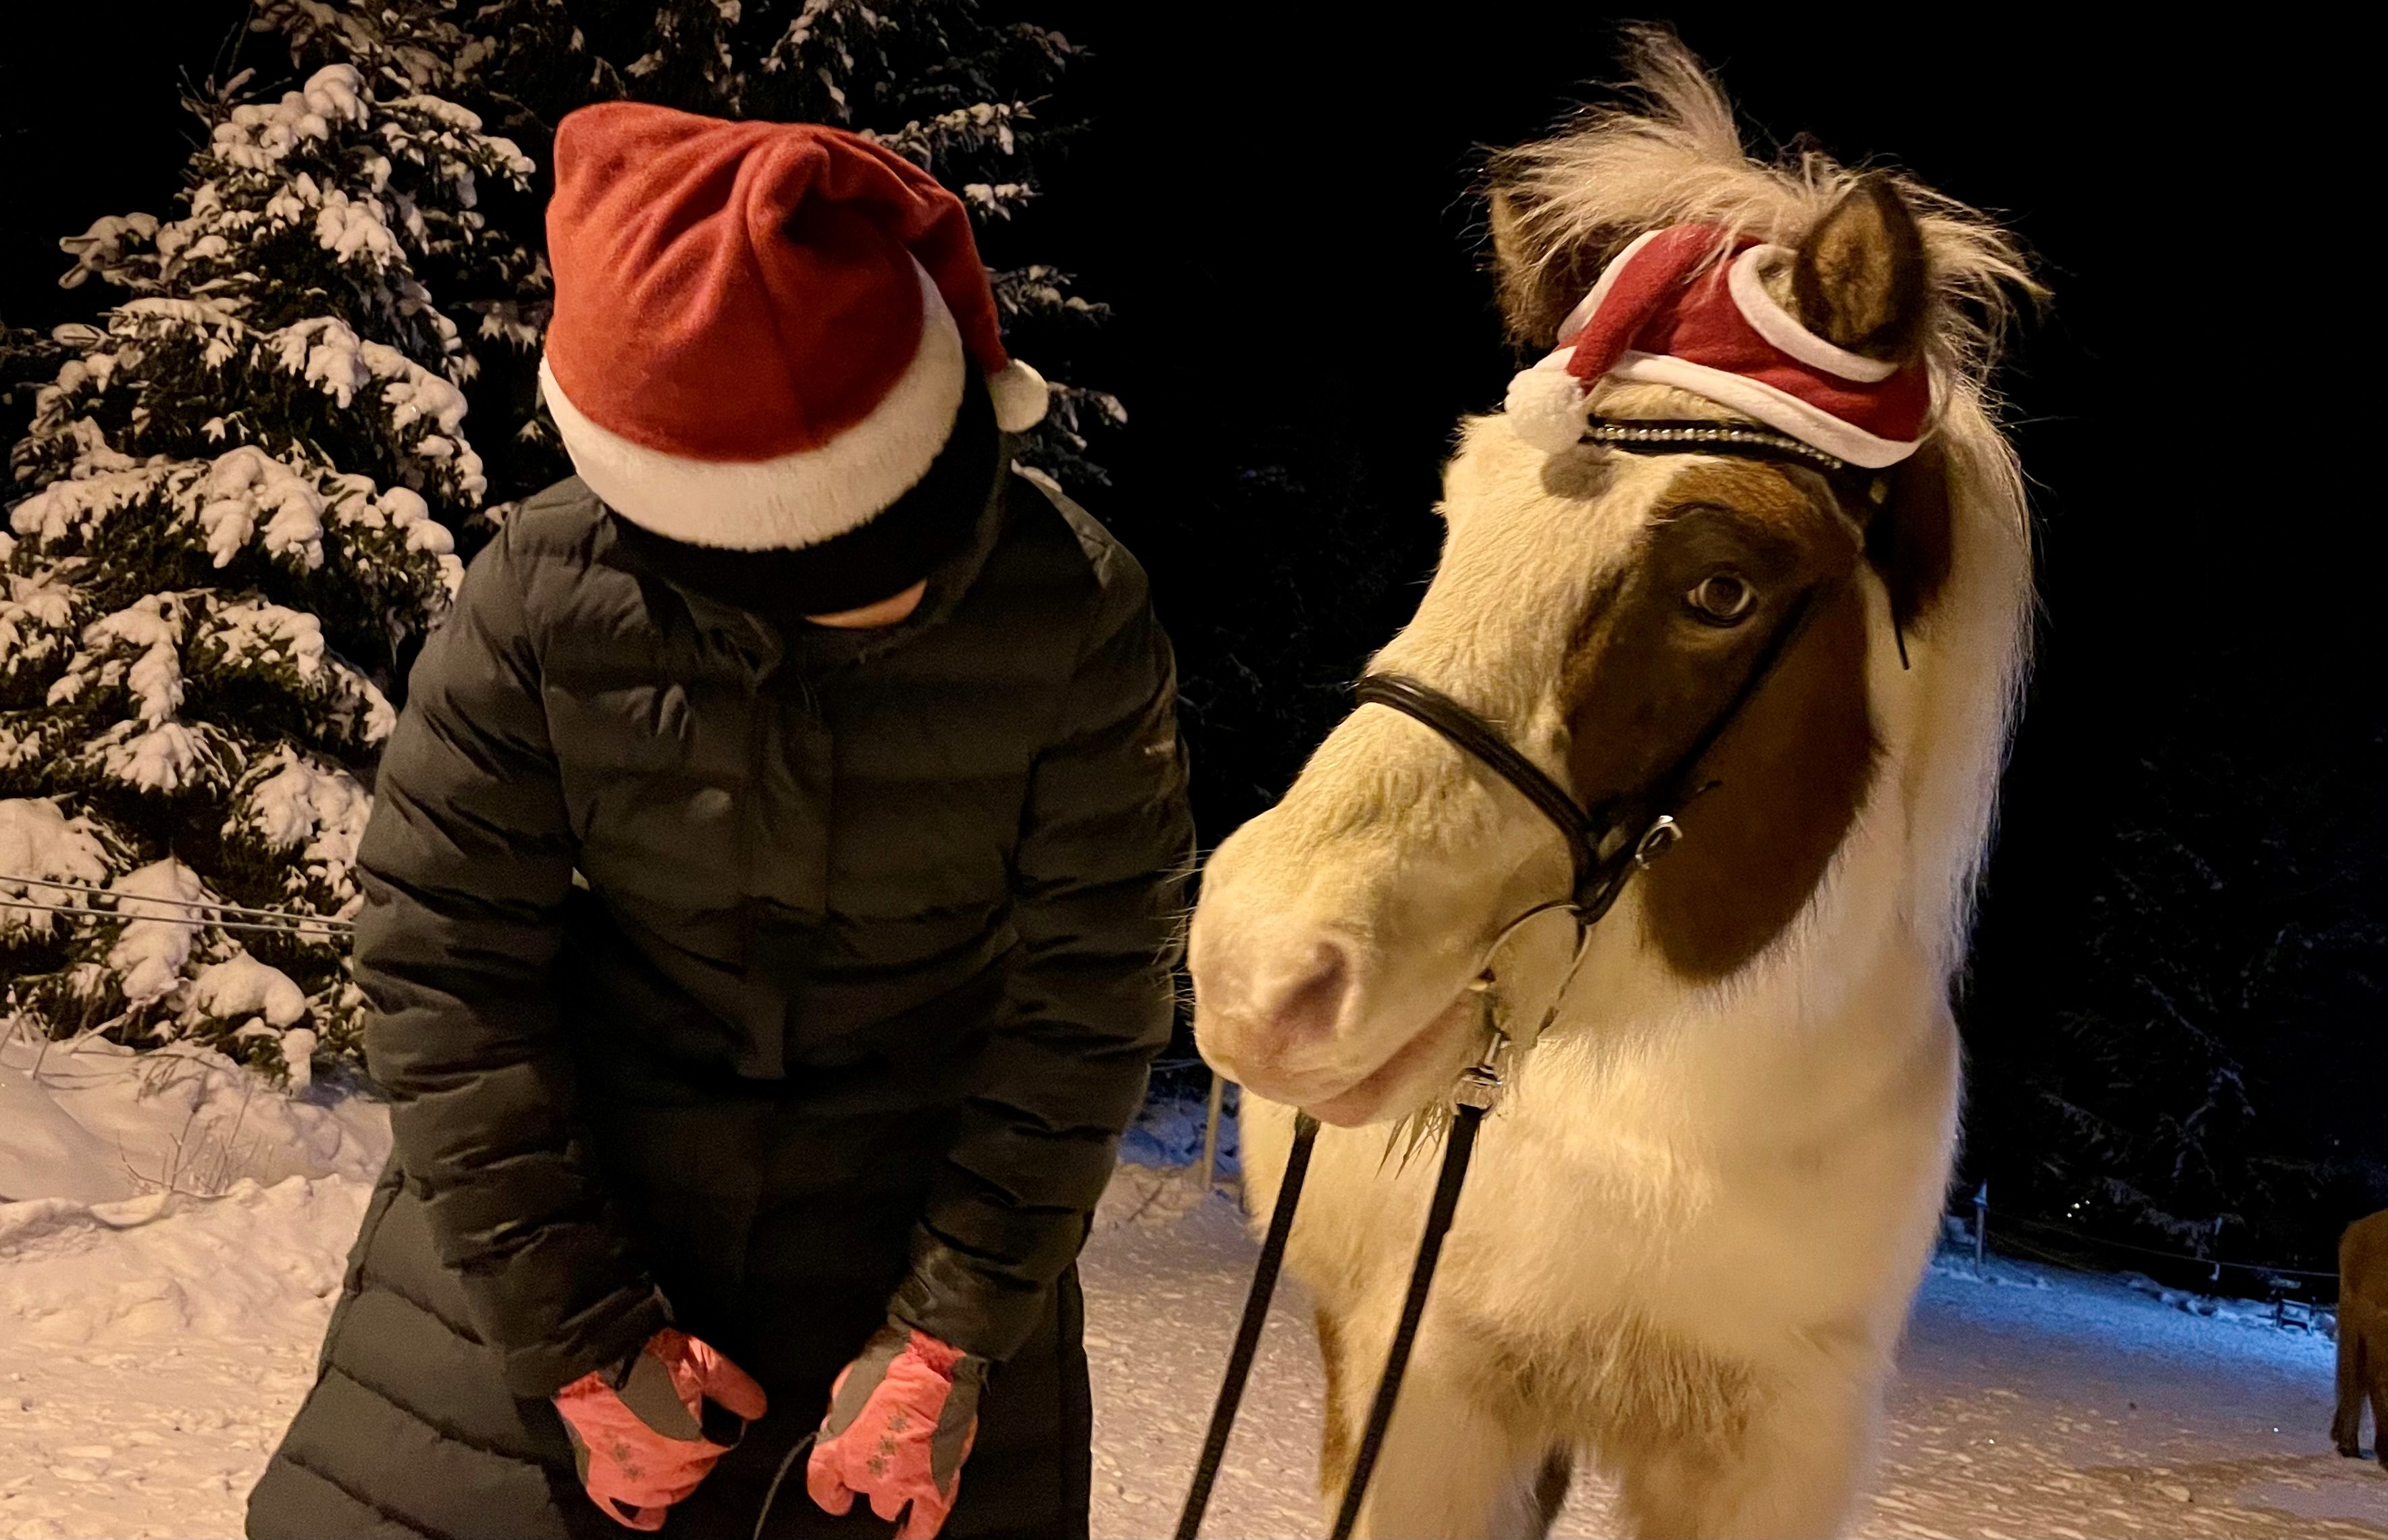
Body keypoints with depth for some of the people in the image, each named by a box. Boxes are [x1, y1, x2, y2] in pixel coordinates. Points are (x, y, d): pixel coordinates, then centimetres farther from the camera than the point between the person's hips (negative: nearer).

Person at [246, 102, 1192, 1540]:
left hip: (923, 1193, 0)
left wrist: (954, 1335, -13)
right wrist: (580, 1340, -12)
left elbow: (1090, 990, -13)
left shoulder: (1074, 619, -21)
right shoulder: (547, 598, -22)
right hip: (582, 1177, 0)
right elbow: (442, 965, -14)